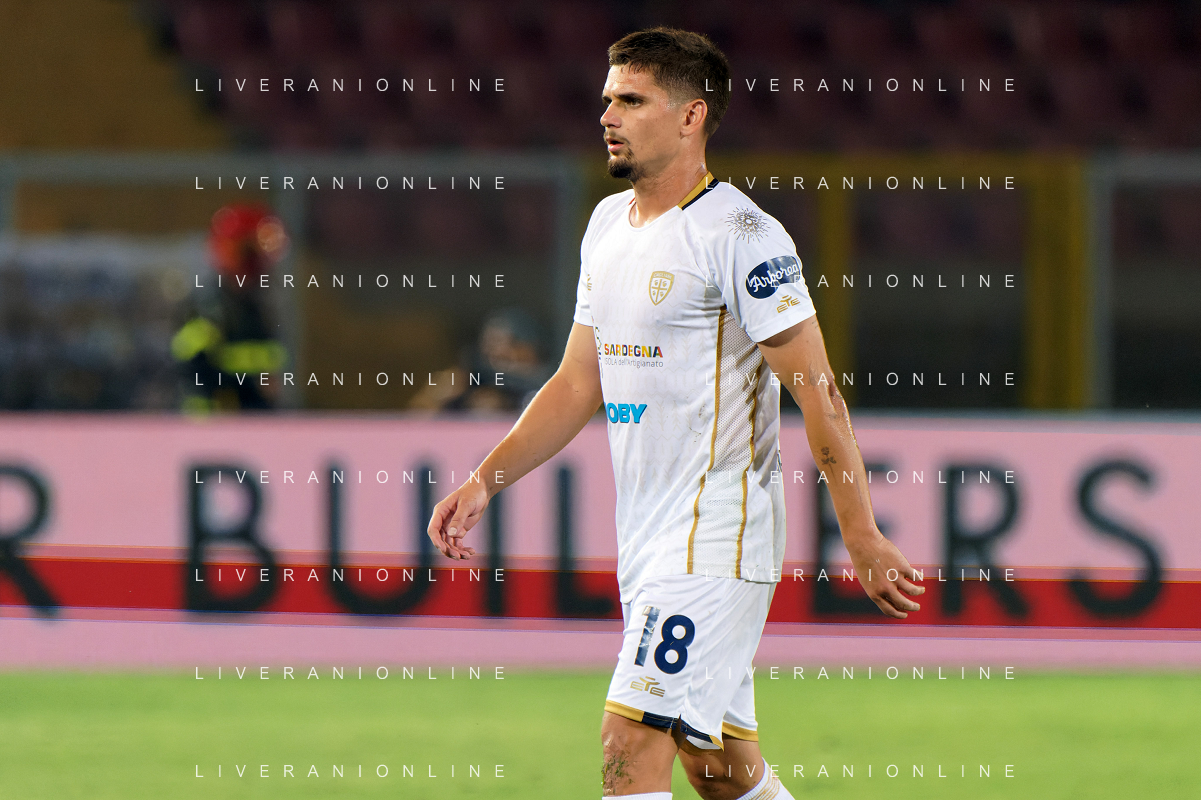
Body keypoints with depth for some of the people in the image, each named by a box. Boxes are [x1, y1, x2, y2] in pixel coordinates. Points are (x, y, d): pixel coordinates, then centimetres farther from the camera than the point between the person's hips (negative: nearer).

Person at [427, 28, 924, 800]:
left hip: (716, 545, -9)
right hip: (646, 542, 9)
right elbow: (579, 385, 20)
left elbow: (817, 390, -13)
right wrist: (486, 481, 11)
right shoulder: (608, 224, 14)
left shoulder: (740, 236, -12)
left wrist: (861, 534, -16)